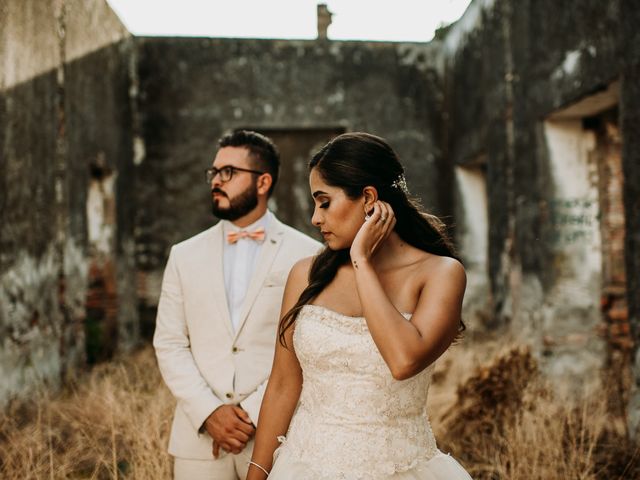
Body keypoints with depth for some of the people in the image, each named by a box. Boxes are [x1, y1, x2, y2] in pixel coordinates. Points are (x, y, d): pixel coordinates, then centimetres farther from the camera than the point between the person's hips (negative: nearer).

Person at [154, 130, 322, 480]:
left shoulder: (307, 255, -2)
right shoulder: (185, 256, 7)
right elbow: (169, 345, 3)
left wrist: (253, 413, -13)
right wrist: (209, 413, -9)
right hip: (198, 437, 2)